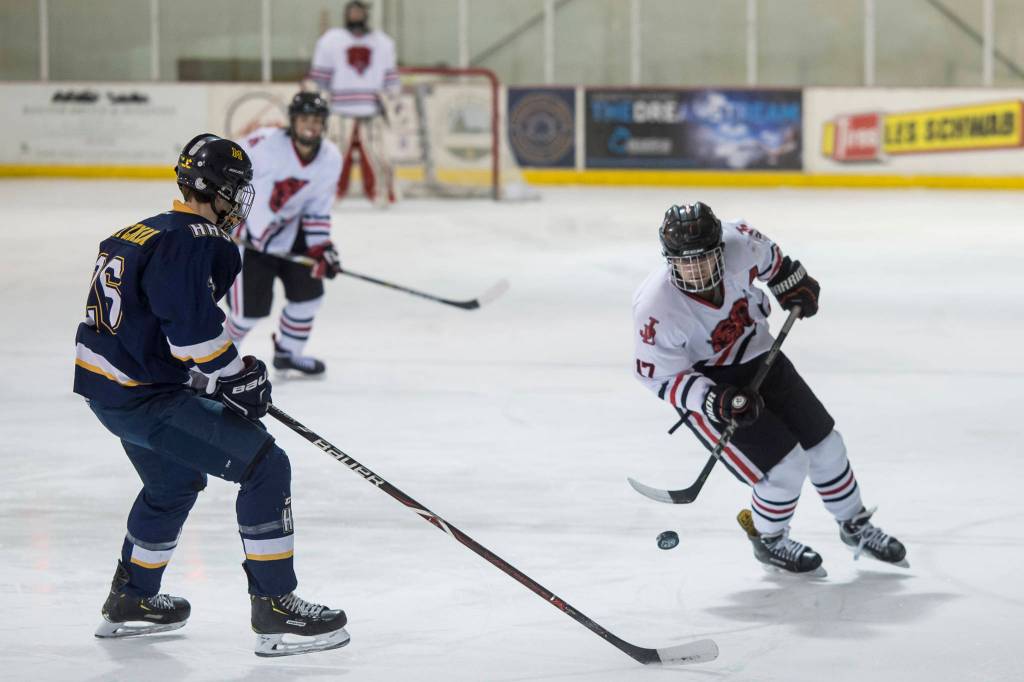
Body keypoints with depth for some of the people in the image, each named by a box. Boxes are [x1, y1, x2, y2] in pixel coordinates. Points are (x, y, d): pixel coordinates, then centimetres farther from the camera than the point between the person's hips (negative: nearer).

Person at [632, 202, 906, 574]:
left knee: (823, 443, 11)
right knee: (786, 466, -13)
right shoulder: (656, 309, -34)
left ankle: (856, 526, 37)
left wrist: (793, 283, 14)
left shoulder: (738, 242, -24)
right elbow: (662, 376, -22)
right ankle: (768, 541, 16)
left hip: (757, 356, 5)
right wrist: (718, 402, -31)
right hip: (704, 385, -5)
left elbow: (767, 256, 2)